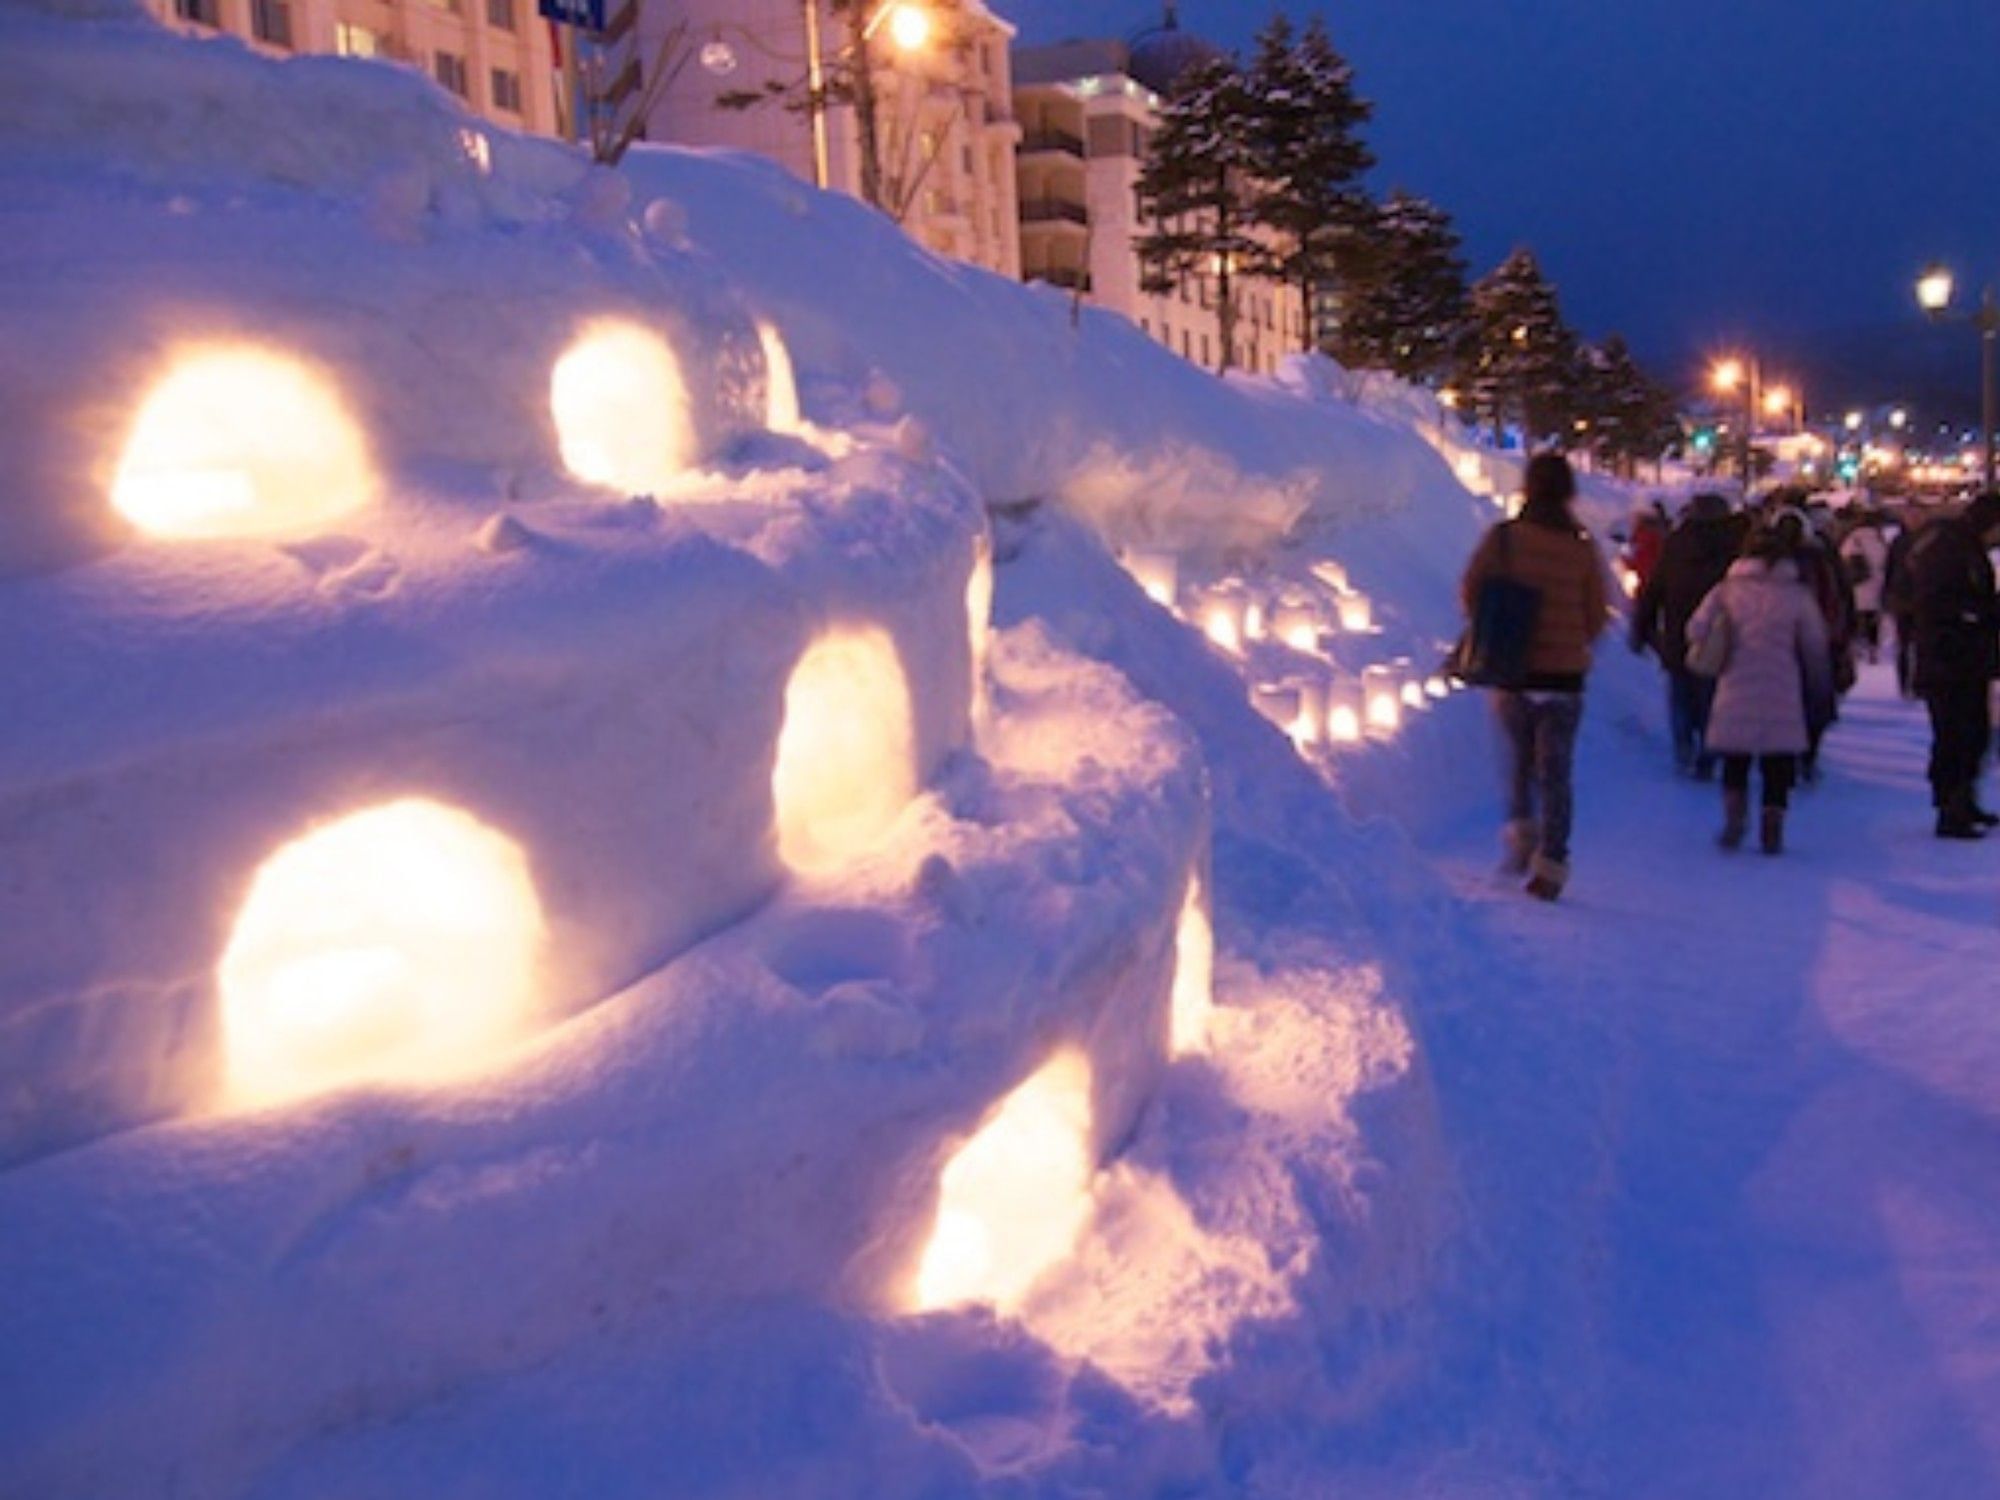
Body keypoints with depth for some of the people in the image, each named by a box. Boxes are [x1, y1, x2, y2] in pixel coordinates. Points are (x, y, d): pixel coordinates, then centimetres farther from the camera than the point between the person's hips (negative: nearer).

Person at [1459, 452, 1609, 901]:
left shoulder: (1502, 537, -6)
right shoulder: (1582, 546, -4)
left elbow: (1471, 593, -6)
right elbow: (1598, 615, 1)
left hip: (1512, 670, 0)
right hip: (1565, 676, 0)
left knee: (1519, 759, 22)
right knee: (1555, 772, 6)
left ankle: (1521, 834, 9)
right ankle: (1551, 864, 3)